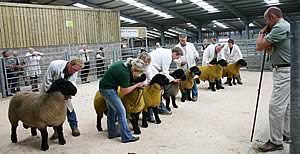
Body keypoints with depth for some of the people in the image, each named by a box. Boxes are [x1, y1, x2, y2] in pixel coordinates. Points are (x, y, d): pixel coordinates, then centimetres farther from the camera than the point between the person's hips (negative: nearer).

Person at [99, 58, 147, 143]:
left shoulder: (125, 64, -2)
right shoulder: (125, 74, -27)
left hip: (104, 86, 10)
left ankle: (112, 133, 32)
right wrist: (136, 85, -6)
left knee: (112, 110, 20)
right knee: (121, 112, -5)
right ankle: (126, 137, 1)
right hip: (108, 89, -10)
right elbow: (124, 91, -14)